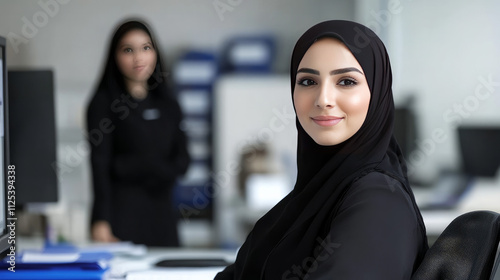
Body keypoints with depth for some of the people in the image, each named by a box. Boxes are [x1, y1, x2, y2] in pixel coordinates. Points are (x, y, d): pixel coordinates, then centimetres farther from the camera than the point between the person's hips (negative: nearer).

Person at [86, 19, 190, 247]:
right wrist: (101, 222, -19)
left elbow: (182, 160, 9)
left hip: (162, 211, 4)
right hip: (122, 210, -4)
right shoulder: (104, 102, -1)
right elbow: (99, 164, -8)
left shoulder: (168, 104, 13)